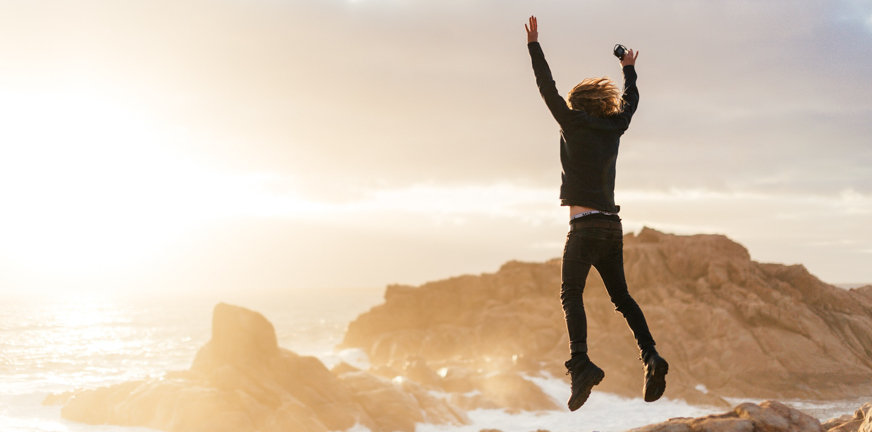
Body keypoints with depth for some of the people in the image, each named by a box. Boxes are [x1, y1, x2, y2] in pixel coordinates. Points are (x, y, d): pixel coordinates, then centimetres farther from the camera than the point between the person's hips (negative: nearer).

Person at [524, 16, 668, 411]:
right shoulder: (613, 127, 14)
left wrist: (534, 46, 0)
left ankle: (580, 363, -30)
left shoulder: (574, 124, 1)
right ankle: (650, 356, -4)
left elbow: (549, 91, -4)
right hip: (613, 226, 6)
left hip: (585, 226, -6)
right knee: (621, 296, 13)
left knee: (571, 294, -12)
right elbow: (629, 101, 32)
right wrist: (629, 70, 48)